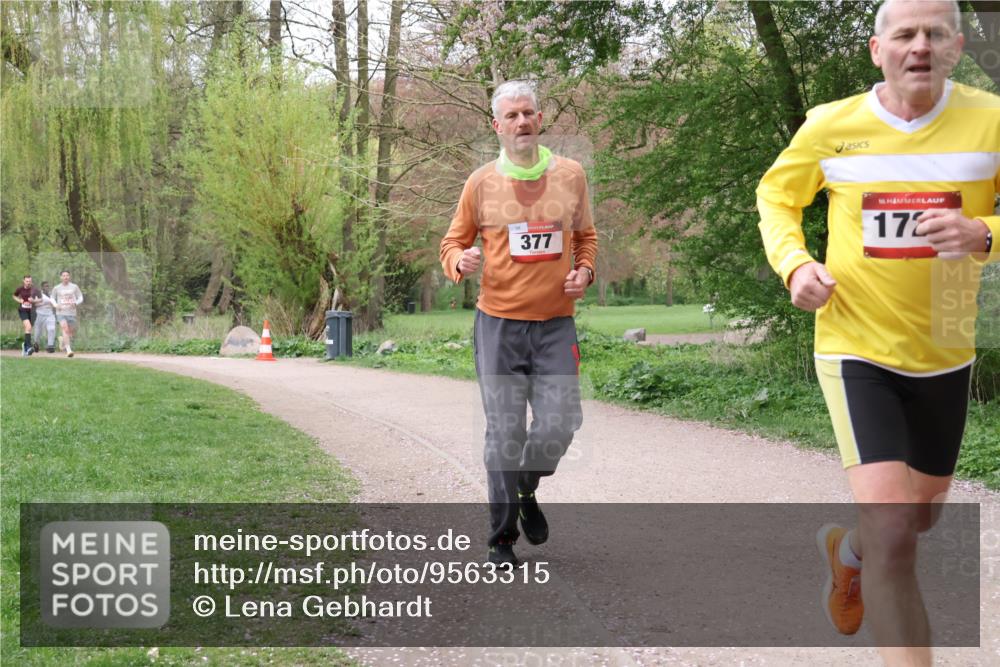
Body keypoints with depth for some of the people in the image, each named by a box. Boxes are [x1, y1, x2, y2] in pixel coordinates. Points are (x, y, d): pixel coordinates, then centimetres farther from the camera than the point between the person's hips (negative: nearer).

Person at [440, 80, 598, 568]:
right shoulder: (482, 183, 0)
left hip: (556, 325, 2)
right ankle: (501, 540, 13)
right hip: (499, 325, -1)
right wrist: (460, 261, -15)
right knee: (505, 435, 0)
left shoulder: (570, 175, 5)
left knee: (558, 426, -5)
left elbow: (585, 236, 19)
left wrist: (584, 271, -1)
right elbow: (452, 242, 9)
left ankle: (526, 491, 28)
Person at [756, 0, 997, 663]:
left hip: (946, 353, 3)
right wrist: (795, 263, -9)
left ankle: (845, 547, 58)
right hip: (858, 349, -3)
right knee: (893, 532, -18)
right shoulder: (831, 125, -7)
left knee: (922, 514, 23)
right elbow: (776, 198, 9)